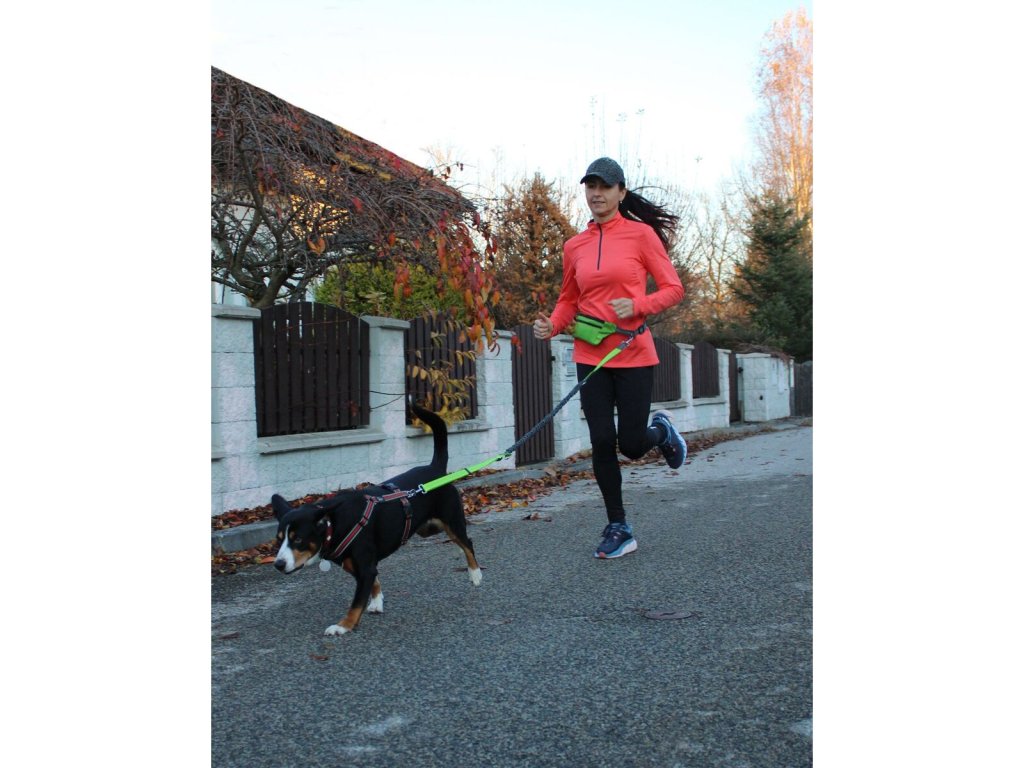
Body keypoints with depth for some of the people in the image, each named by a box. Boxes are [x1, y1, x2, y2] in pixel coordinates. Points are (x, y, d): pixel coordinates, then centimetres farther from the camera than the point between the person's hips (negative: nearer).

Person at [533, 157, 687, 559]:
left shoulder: (641, 234, -3)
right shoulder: (574, 246, 7)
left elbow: (673, 289, -2)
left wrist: (636, 305, -19)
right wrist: (551, 324, -5)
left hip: (633, 354, -3)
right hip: (590, 356, 3)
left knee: (631, 444, -1)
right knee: (602, 443, 1)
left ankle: (661, 430, 36)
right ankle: (618, 529, 16)